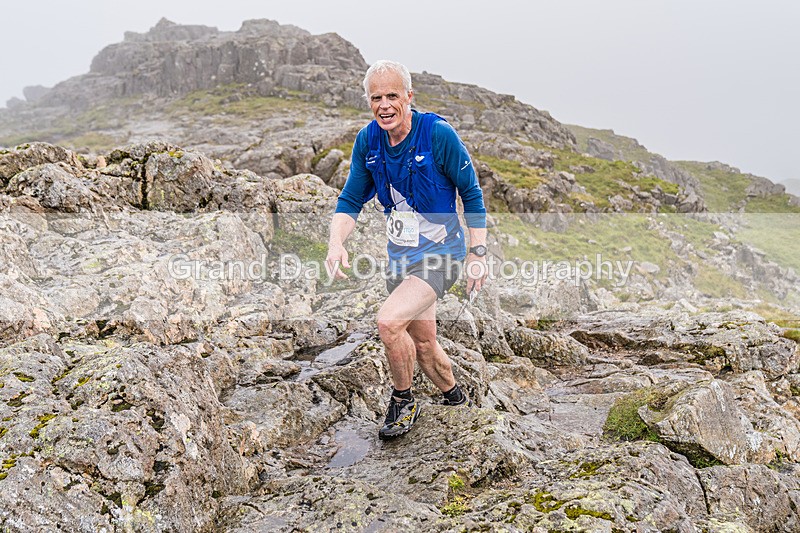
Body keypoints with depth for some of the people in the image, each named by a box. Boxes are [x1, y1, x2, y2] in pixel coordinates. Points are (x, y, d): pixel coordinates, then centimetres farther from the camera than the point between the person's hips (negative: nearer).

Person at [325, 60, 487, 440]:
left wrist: (477, 253, -11)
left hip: (440, 252, -6)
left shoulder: (438, 134, -17)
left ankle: (403, 402, 3)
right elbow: (350, 201, 3)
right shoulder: (368, 140, -3)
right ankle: (456, 399, 43)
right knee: (421, 342, 16)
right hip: (400, 254, 6)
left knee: (389, 322, -24)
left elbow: (472, 194, -9)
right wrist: (336, 243, -15)